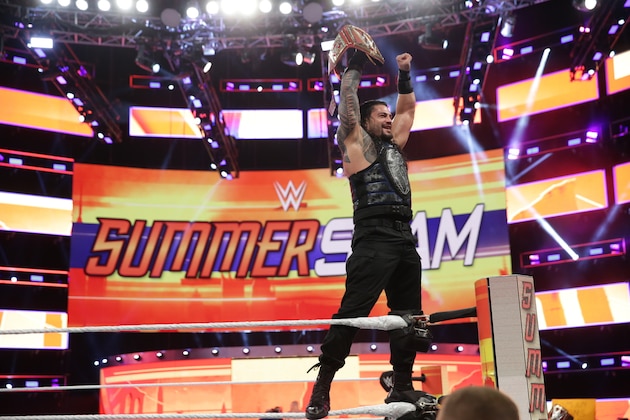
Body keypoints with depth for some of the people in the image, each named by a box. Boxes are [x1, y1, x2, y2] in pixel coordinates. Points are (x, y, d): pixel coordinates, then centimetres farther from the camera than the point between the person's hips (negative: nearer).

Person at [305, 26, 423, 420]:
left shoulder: (395, 145, 24)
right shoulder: (356, 143, 7)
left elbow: (408, 108, 34)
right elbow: (348, 103, 0)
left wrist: (405, 76, 27)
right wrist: (357, 63, 7)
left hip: (405, 240, 7)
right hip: (373, 240, -7)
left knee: (407, 317, 8)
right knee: (351, 313, -13)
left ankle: (402, 387, 16)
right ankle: (322, 388, -8)